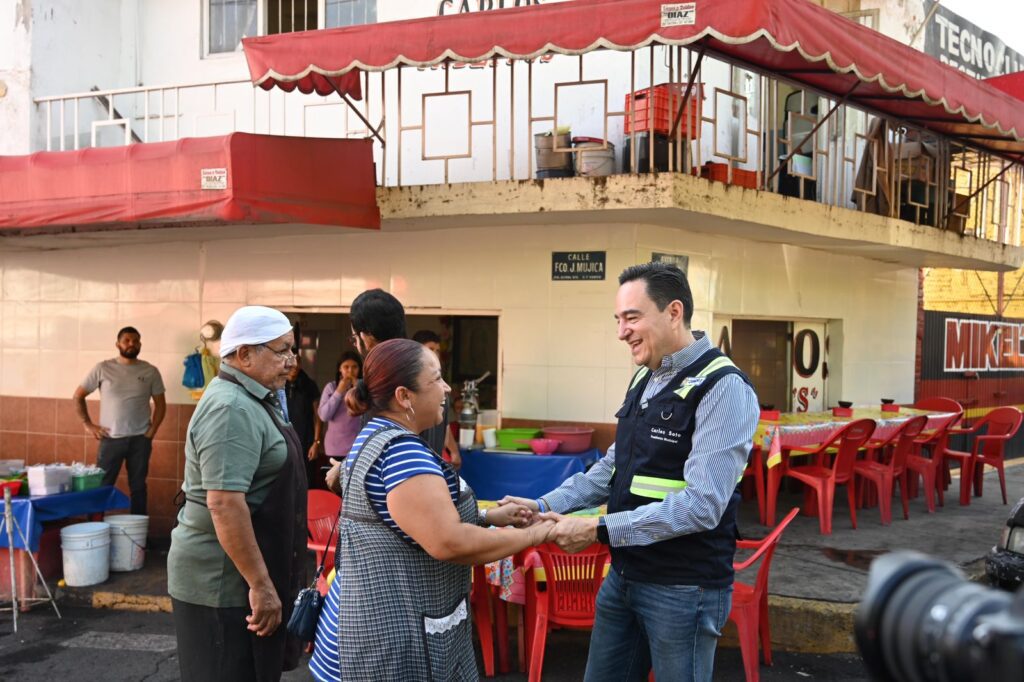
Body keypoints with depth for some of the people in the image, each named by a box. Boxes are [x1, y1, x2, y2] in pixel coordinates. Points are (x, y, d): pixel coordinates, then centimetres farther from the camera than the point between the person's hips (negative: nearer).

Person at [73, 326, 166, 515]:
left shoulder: (150, 371, 3)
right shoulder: (103, 368, 0)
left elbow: (160, 404, 9)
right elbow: (78, 396, 6)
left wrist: (151, 432, -2)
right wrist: (88, 425, -1)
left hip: (140, 439, 1)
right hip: (110, 439, -1)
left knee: (138, 486, 8)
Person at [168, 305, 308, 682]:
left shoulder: (250, 400, 12)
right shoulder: (232, 408, -21)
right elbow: (225, 504, -28)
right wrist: (260, 585, -25)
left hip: (237, 577, 10)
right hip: (225, 582, -10)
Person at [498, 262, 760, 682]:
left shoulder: (723, 388, -18)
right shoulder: (643, 379, 9)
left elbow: (702, 504, -25)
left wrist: (599, 530, -25)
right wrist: (546, 505, 5)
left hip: (683, 588, -8)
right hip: (624, 576, 8)